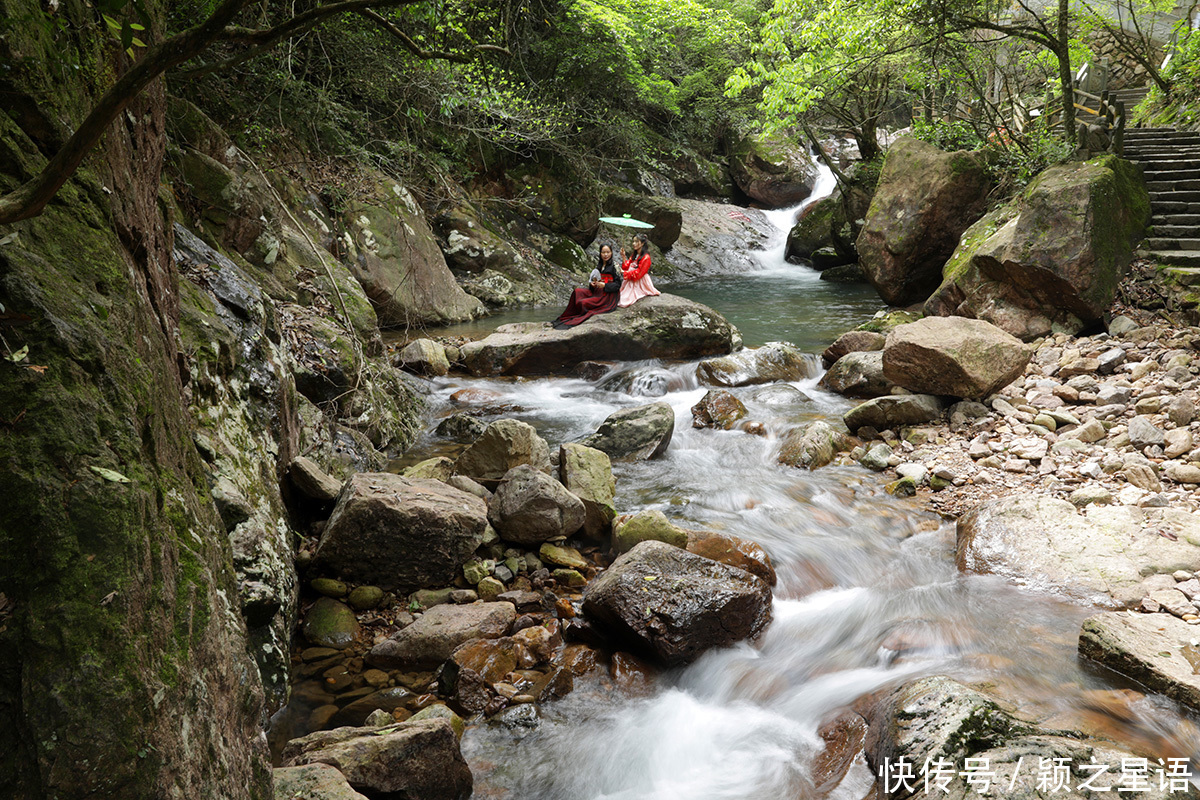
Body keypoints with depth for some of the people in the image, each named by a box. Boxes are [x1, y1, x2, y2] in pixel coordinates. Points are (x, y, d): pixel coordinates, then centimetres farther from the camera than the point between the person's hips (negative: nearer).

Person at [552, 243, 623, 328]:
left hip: (609, 296, -7)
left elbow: (618, 284, -9)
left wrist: (604, 285, -20)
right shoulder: (599, 266, 15)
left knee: (583, 302, -26)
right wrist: (592, 284, -3)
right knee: (577, 292, -14)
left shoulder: (614, 265, -6)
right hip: (597, 292, 7)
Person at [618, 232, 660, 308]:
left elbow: (638, 274, -17)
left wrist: (624, 273, -13)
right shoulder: (634, 256, 13)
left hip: (639, 284, -8)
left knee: (624, 303, -20)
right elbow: (627, 267, 10)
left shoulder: (646, 258, -14)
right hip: (630, 283, 8)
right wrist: (624, 257, -2)